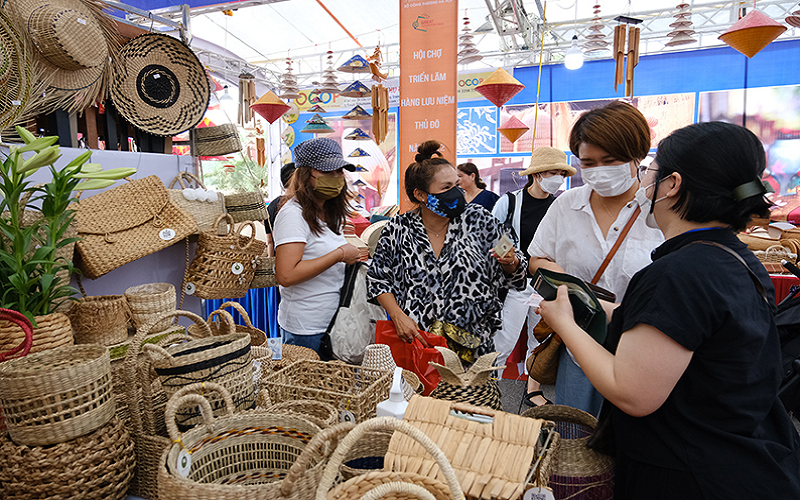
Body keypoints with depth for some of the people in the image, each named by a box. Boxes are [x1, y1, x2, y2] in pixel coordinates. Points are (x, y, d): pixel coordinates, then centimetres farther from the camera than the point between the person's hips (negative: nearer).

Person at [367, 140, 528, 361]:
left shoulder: (479, 219, -1)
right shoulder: (398, 229, -3)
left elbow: (511, 275, 7)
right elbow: (378, 280, 6)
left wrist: (510, 262, -15)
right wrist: (399, 316, -7)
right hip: (415, 341, 0)